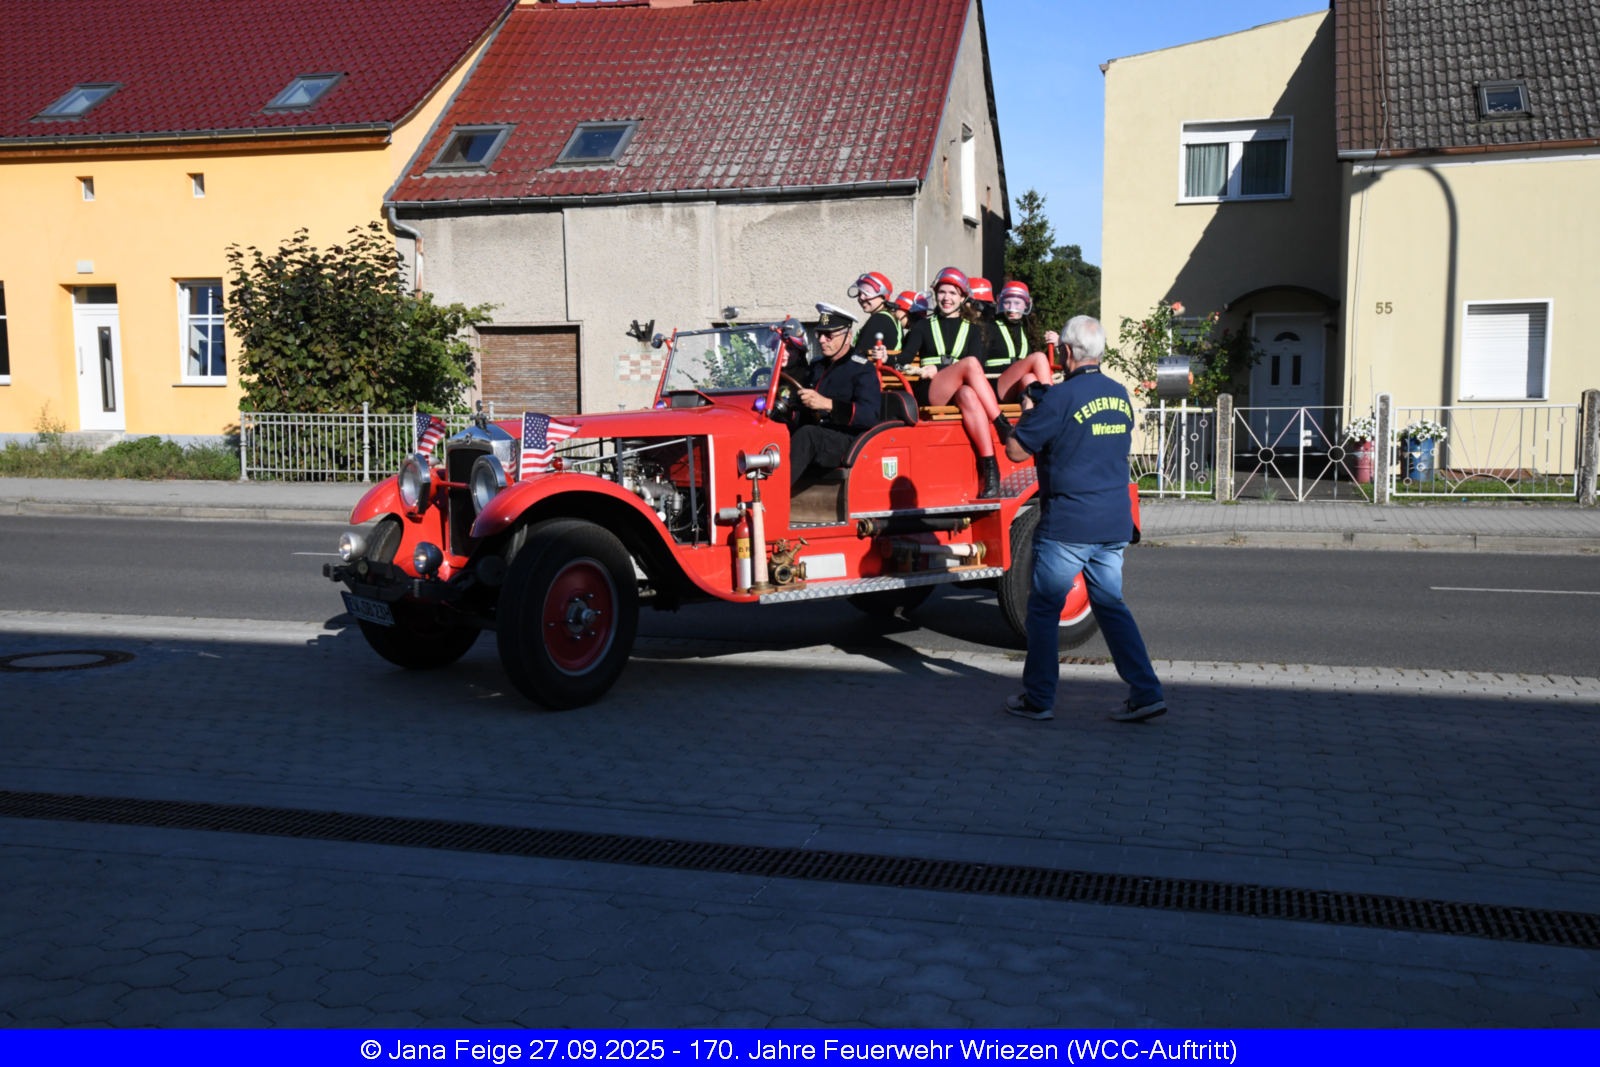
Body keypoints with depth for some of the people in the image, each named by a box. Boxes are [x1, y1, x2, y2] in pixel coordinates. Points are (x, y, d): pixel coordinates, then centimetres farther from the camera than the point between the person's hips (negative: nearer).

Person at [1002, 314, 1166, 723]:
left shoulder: (1061, 397, -14)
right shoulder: (1120, 395, 8)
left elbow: (1016, 451, -11)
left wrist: (1025, 419, 9)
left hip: (1067, 524, -6)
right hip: (1115, 522, 7)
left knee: (1044, 609, 6)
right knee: (1110, 604, 15)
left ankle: (1038, 699, 13)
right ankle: (1146, 693, 11)